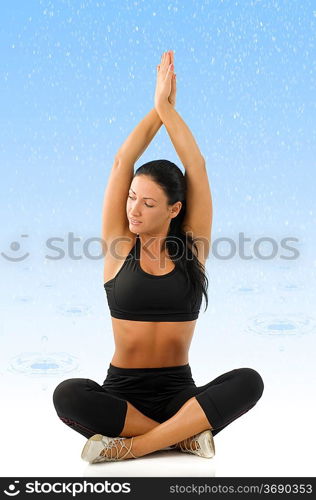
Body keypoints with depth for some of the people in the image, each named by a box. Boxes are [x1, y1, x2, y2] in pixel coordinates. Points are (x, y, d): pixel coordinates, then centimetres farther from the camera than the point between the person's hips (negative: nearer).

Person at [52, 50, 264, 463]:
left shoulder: (191, 247, 2)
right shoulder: (119, 246, 1)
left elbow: (196, 167, -5)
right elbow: (122, 163, -5)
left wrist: (168, 108, -3)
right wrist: (157, 107, -1)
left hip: (179, 392, 1)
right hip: (121, 390, -1)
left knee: (249, 381, -29)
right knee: (68, 394, -33)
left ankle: (131, 447, -24)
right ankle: (186, 434, -21)